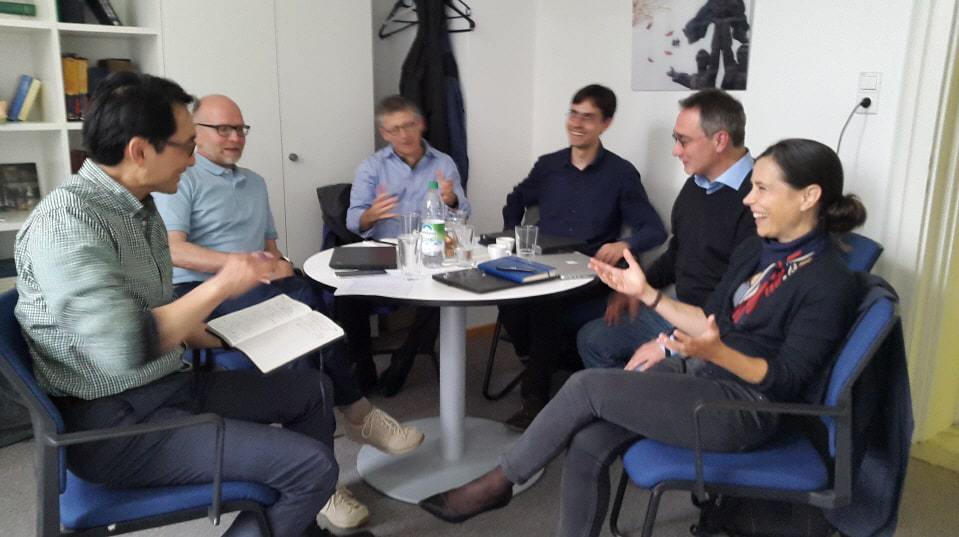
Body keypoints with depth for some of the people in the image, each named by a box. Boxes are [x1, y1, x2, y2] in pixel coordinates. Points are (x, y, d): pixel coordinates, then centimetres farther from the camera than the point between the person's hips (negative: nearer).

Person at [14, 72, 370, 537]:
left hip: (171, 386, 10)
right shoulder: (66, 220, -22)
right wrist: (220, 286, -23)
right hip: (114, 424, -10)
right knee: (313, 466, -19)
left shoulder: (139, 208, 8)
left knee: (313, 388, 18)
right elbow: (123, 349, -33)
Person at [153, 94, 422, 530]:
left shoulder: (254, 183, 23)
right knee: (302, 306, -32)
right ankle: (355, 412, -21)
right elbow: (173, 251, -13)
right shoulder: (181, 179, 1)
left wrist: (278, 264, 0)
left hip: (258, 292, 6)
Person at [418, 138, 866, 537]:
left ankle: (498, 482, 1)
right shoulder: (755, 250, 11)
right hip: (703, 377, 8)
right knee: (587, 447, -14)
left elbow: (784, 378, -16)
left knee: (588, 385, -18)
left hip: (745, 408, -7)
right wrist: (647, 293, 5)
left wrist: (716, 353, -32)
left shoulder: (830, 285, -14)